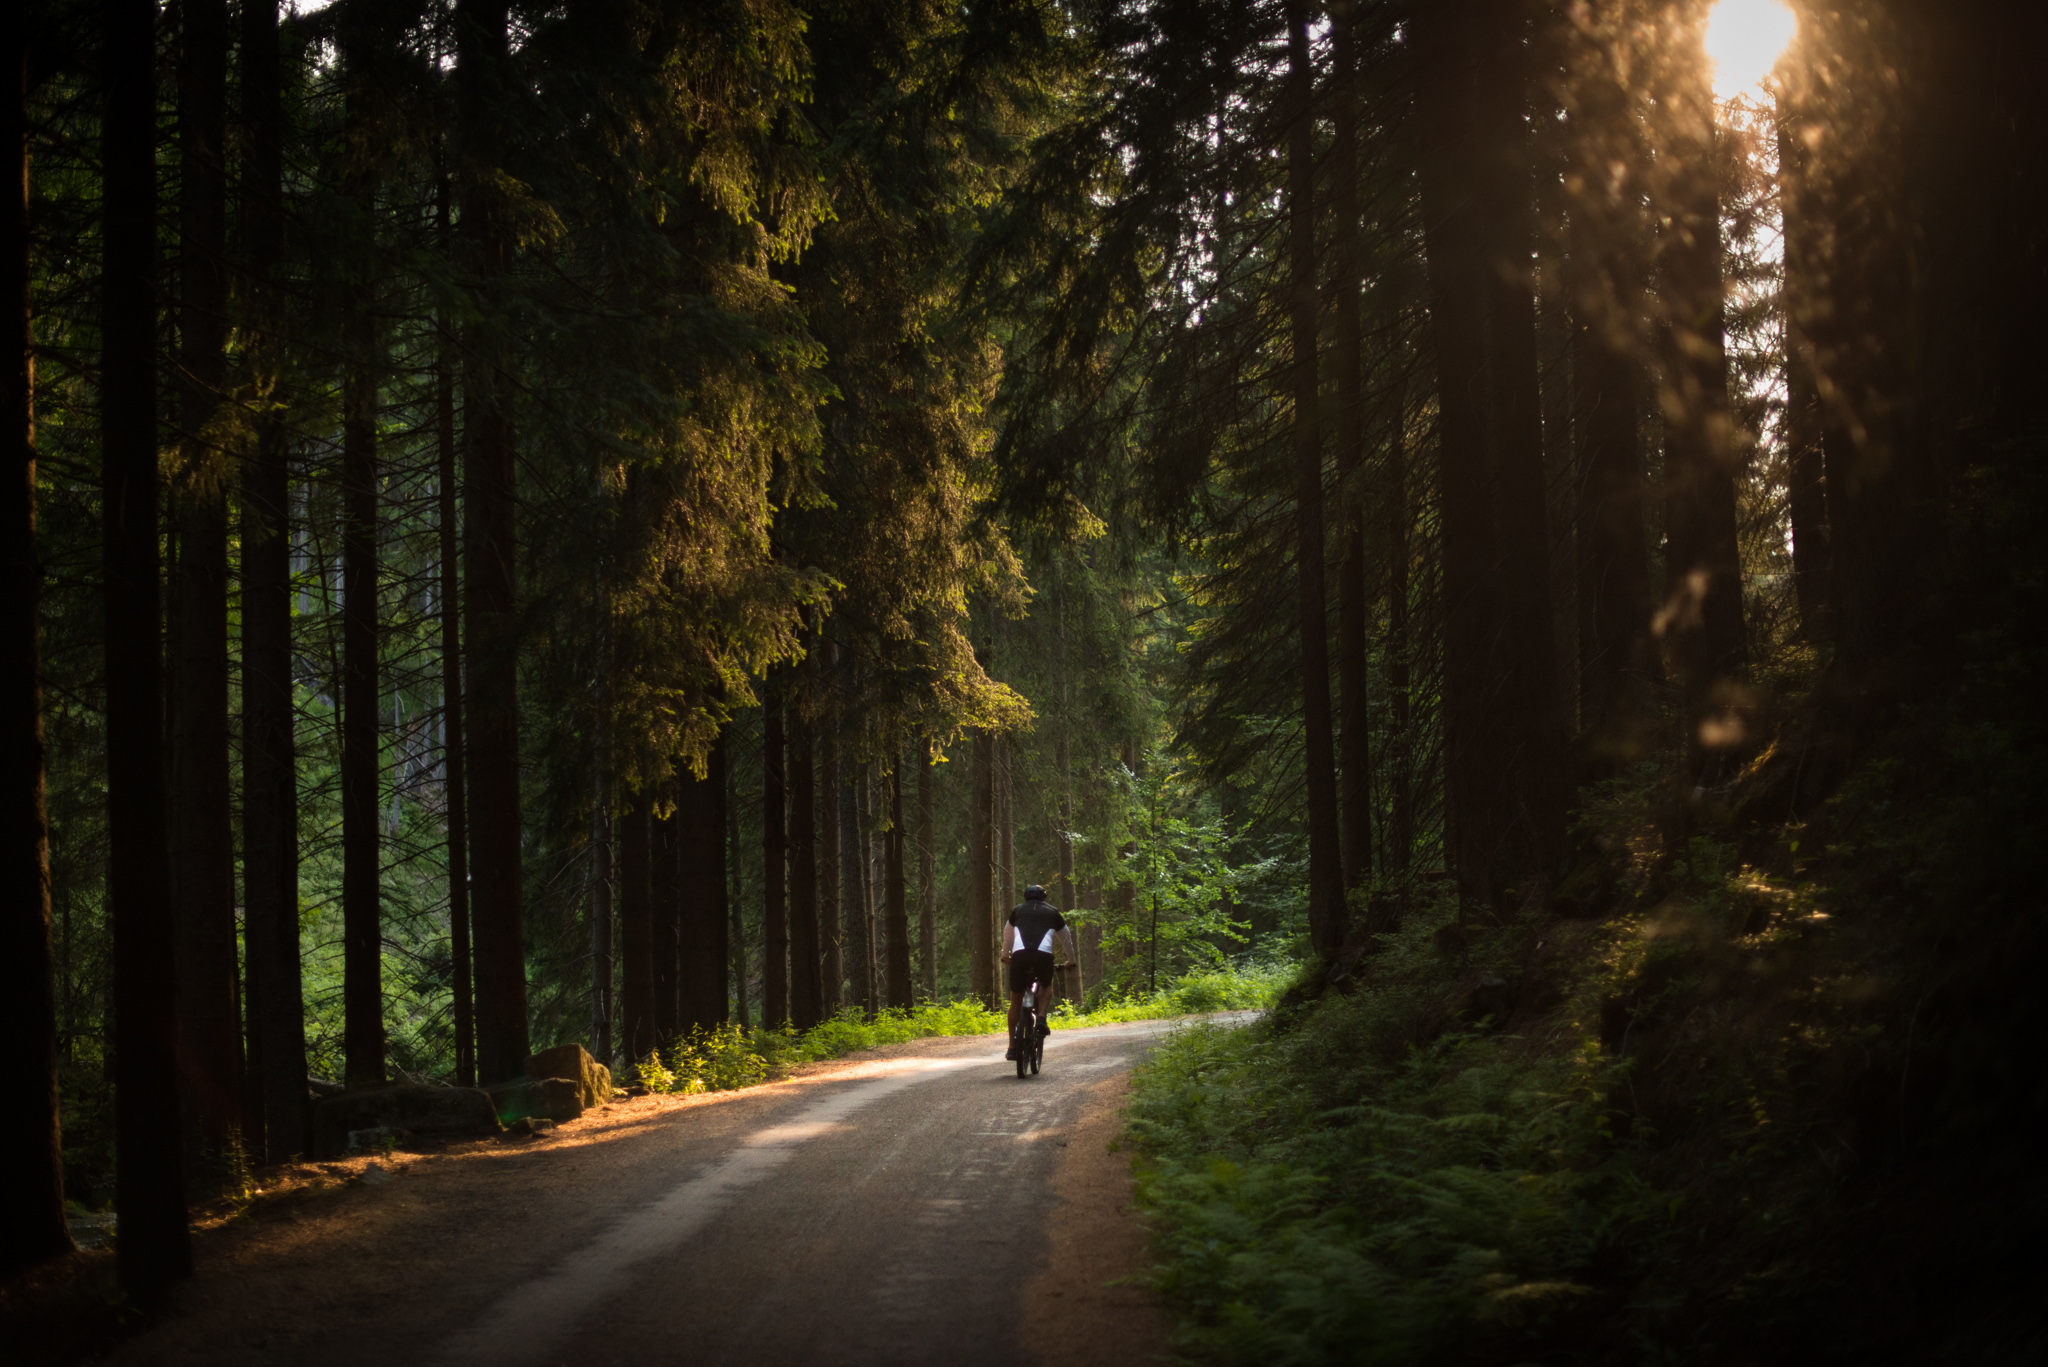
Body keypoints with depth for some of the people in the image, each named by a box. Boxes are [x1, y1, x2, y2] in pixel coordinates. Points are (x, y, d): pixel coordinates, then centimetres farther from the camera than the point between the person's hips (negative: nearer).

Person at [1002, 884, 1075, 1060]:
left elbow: (1007, 936, 40)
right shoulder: (1052, 912, 24)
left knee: (1016, 1000, 12)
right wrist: (1070, 960, 52)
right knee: (1046, 986, 30)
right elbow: (1066, 938, 36)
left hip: (1019, 955, 0)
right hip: (1043, 955, 0)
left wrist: (1005, 956, 58)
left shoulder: (1018, 910, 26)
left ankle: (1012, 1047, 10)